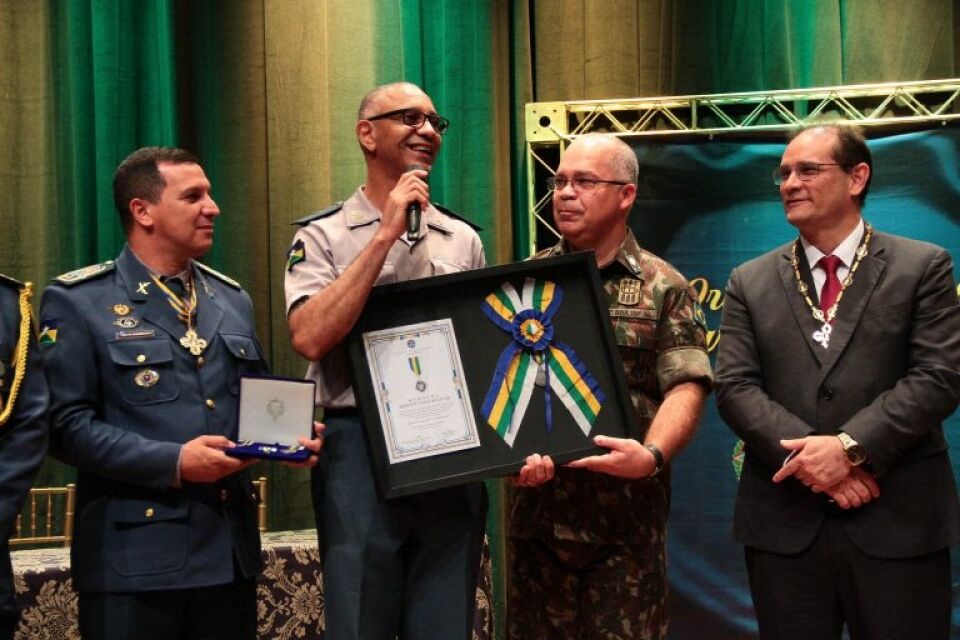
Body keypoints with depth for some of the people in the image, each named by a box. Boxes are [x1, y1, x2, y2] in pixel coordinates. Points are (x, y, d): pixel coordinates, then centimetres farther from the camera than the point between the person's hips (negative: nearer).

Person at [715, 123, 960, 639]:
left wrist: (849, 446, -17)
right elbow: (735, 388, 1)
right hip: (783, 522, 2)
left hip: (898, 521, -2)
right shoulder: (750, 282, 11)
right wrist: (805, 456, -15)